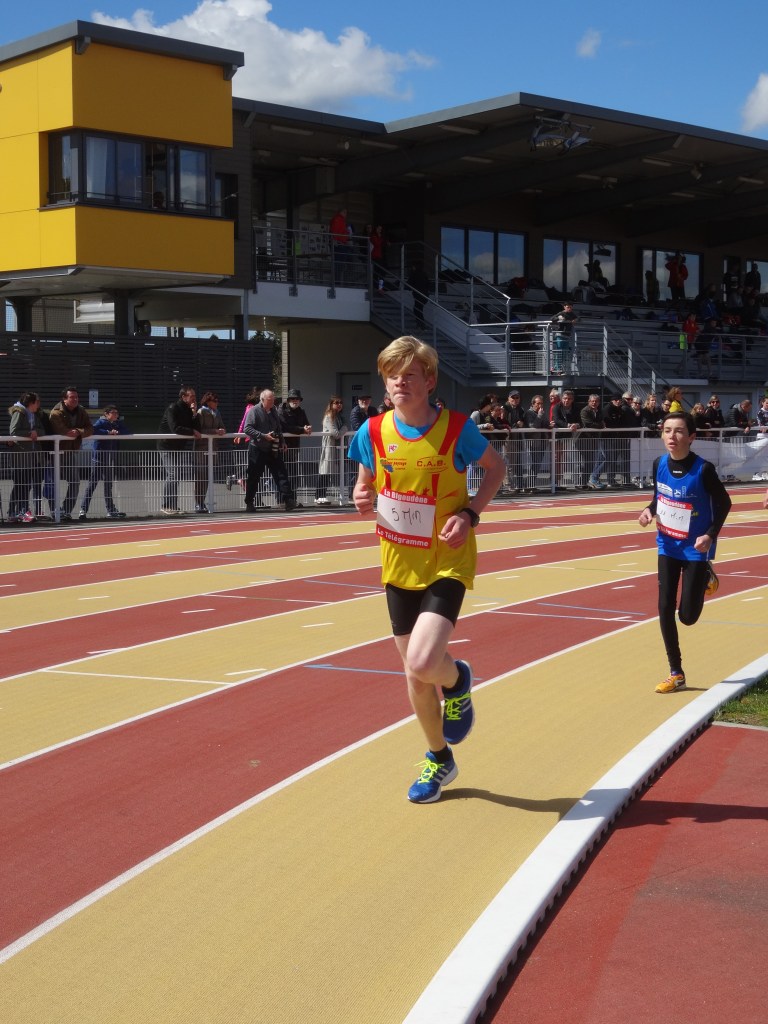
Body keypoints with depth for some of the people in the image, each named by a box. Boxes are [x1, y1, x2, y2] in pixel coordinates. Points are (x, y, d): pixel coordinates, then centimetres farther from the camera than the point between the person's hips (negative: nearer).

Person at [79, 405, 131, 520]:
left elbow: (127, 432, 1)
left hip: (111, 457, 6)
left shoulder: (119, 424, 12)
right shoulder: (101, 422, -5)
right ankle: (83, 509, -7)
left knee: (109, 484, 12)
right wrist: (108, 432, -24)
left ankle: (111, 510, 17)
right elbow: (93, 430, -22)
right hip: (98, 457, -6)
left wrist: (118, 432, -15)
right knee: (93, 482, -7)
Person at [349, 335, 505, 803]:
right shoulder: (373, 432, -5)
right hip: (399, 565, 4)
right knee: (415, 673, 11)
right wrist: (362, 499, -13)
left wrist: (470, 513, -13)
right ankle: (440, 759, 34)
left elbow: (496, 467, 3)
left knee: (423, 663, -23)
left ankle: (457, 679, 15)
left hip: (447, 562, -4)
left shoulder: (457, 428, -14)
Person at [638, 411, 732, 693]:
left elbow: (724, 503, -9)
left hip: (696, 548, -4)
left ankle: (706, 576, 34)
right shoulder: (659, 464, -8)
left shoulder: (703, 469, -21)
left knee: (687, 616, 0)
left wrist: (711, 534, -21)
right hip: (668, 546, 4)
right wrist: (649, 510, -10)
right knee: (665, 609, -1)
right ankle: (676, 675, 12)